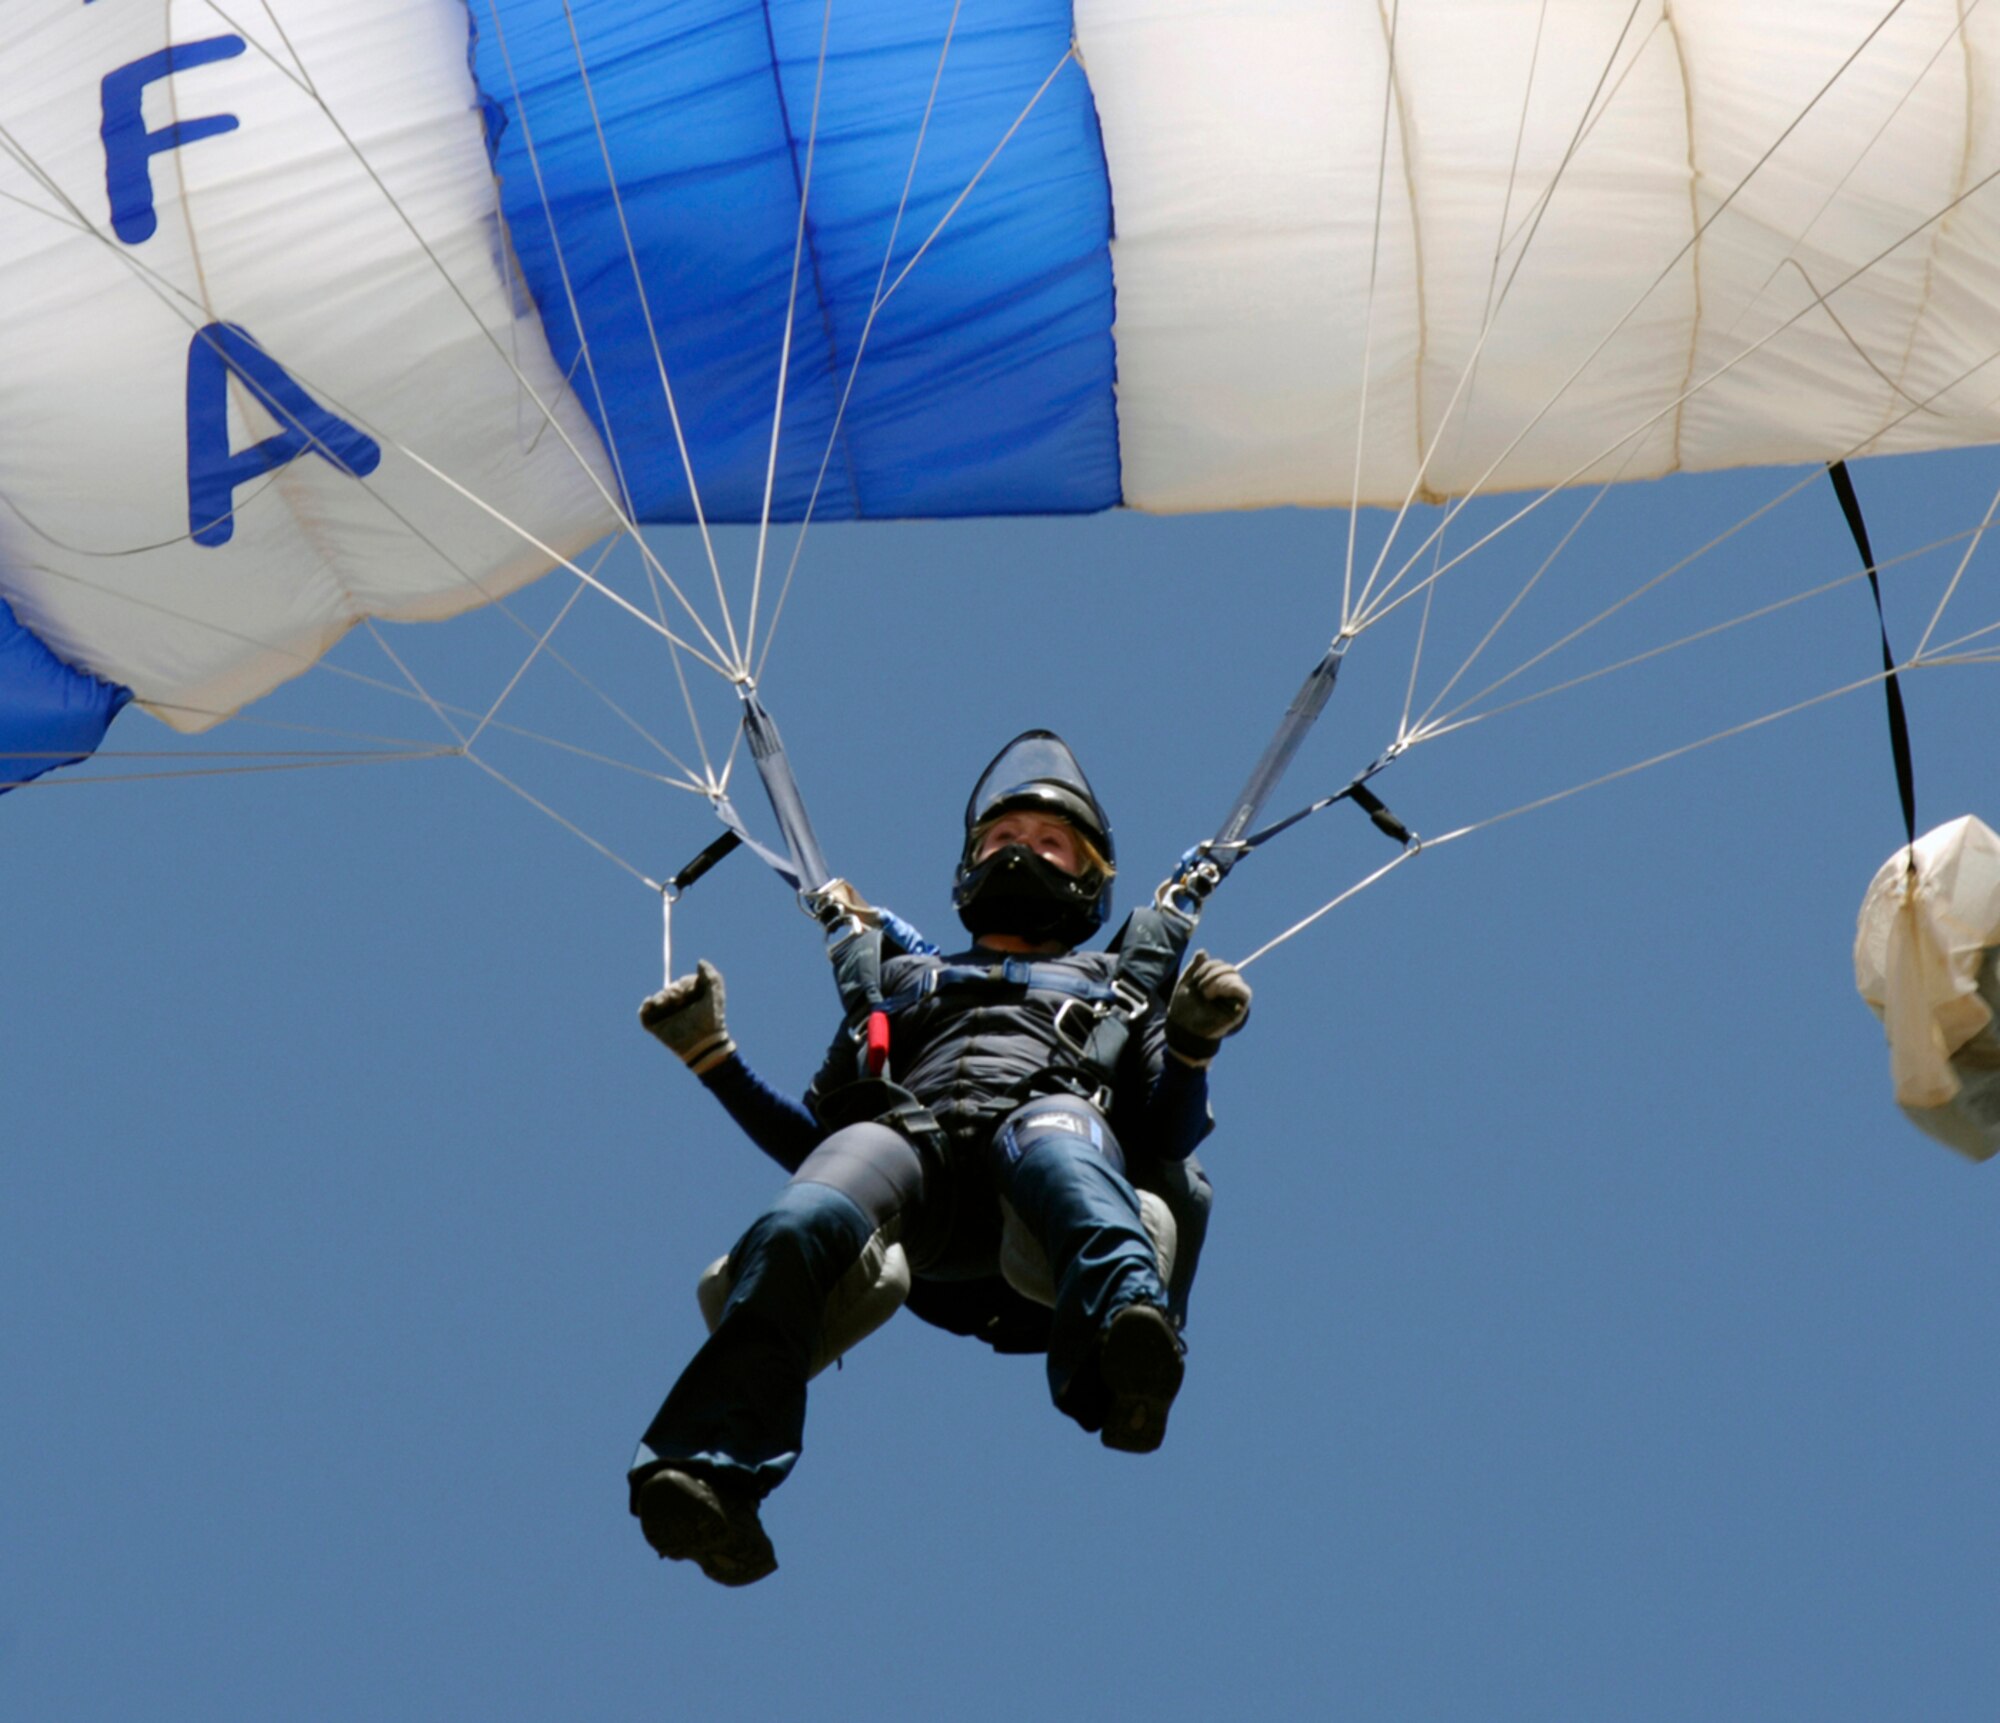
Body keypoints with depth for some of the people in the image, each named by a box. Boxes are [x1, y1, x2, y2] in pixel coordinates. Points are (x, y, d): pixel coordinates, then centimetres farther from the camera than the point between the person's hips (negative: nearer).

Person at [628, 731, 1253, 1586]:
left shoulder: (1120, 989, 38)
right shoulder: (904, 978, 42)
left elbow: (1161, 1145, 18)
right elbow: (812, 1142, 31)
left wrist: (1190, 1047, 0)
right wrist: (713, 1057, 20)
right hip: (908, 1138, 1)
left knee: (1056, 1137, -40)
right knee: (800, 1224, -36)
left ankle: (1127, 1348, -70)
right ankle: (713, 1471, -54)